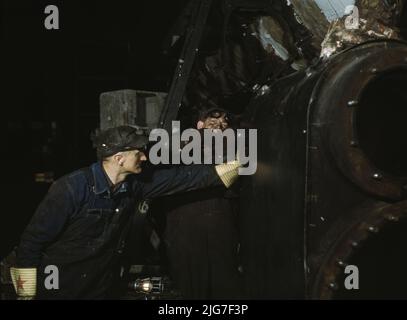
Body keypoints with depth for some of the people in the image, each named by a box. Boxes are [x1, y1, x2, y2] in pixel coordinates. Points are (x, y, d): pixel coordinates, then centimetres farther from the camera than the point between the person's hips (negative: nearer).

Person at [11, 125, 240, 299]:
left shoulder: (133, 185, -4)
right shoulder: (73, 188, -23)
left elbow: (183, 177, -1)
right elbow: (32, 240, -18)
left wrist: (235, 166, -3)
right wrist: (27, 294, -15)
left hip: (102, 288, 6)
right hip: (59, 289, -6)